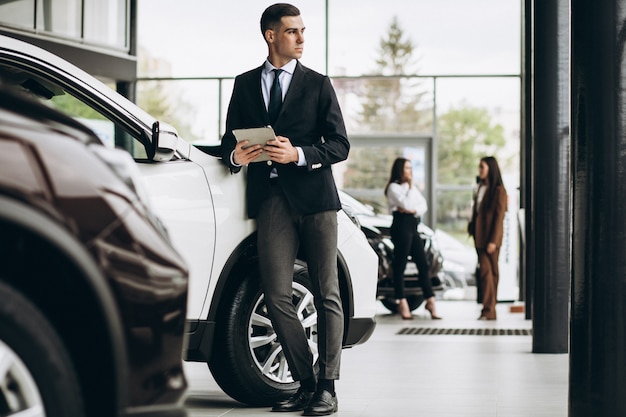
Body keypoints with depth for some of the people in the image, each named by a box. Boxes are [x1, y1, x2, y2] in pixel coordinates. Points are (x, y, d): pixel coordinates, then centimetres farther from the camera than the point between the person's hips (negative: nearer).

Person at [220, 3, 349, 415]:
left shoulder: (318, 84, 10)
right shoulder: (245, 84, 16)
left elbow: (340, 145, 3)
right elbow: (230, 140, 18)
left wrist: (298, 154, -13)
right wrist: (236, 155, -5)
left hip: (314, 195, -1)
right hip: (271, 199, 2)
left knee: (327, 294, -2)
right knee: (277, 296, -4)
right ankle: (305, 384, 6)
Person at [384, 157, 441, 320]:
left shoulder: (411, 187, 21)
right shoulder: (394, 187, -3)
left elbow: (423, 204, 13)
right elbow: (407, 204, -16)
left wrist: (413, 210, -7)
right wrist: (411, 186, -5)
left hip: (413, 226, 8)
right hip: (401, 226, -8)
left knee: (423, 264, 3)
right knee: (400, 266, -5)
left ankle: (430, 301, 4)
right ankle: (402, 304, -4)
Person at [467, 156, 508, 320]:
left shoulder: (498, 190, -10)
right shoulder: (481, 188, 14)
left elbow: (499, 216, -13)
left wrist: (493, 240, -17)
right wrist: (472, 230, 11)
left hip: (490, 237, -7)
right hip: (480, 236, 7)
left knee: (487, 271, -11)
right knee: (489, 271, 9)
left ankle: (488, 310, -12)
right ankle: (490, 309, 12)